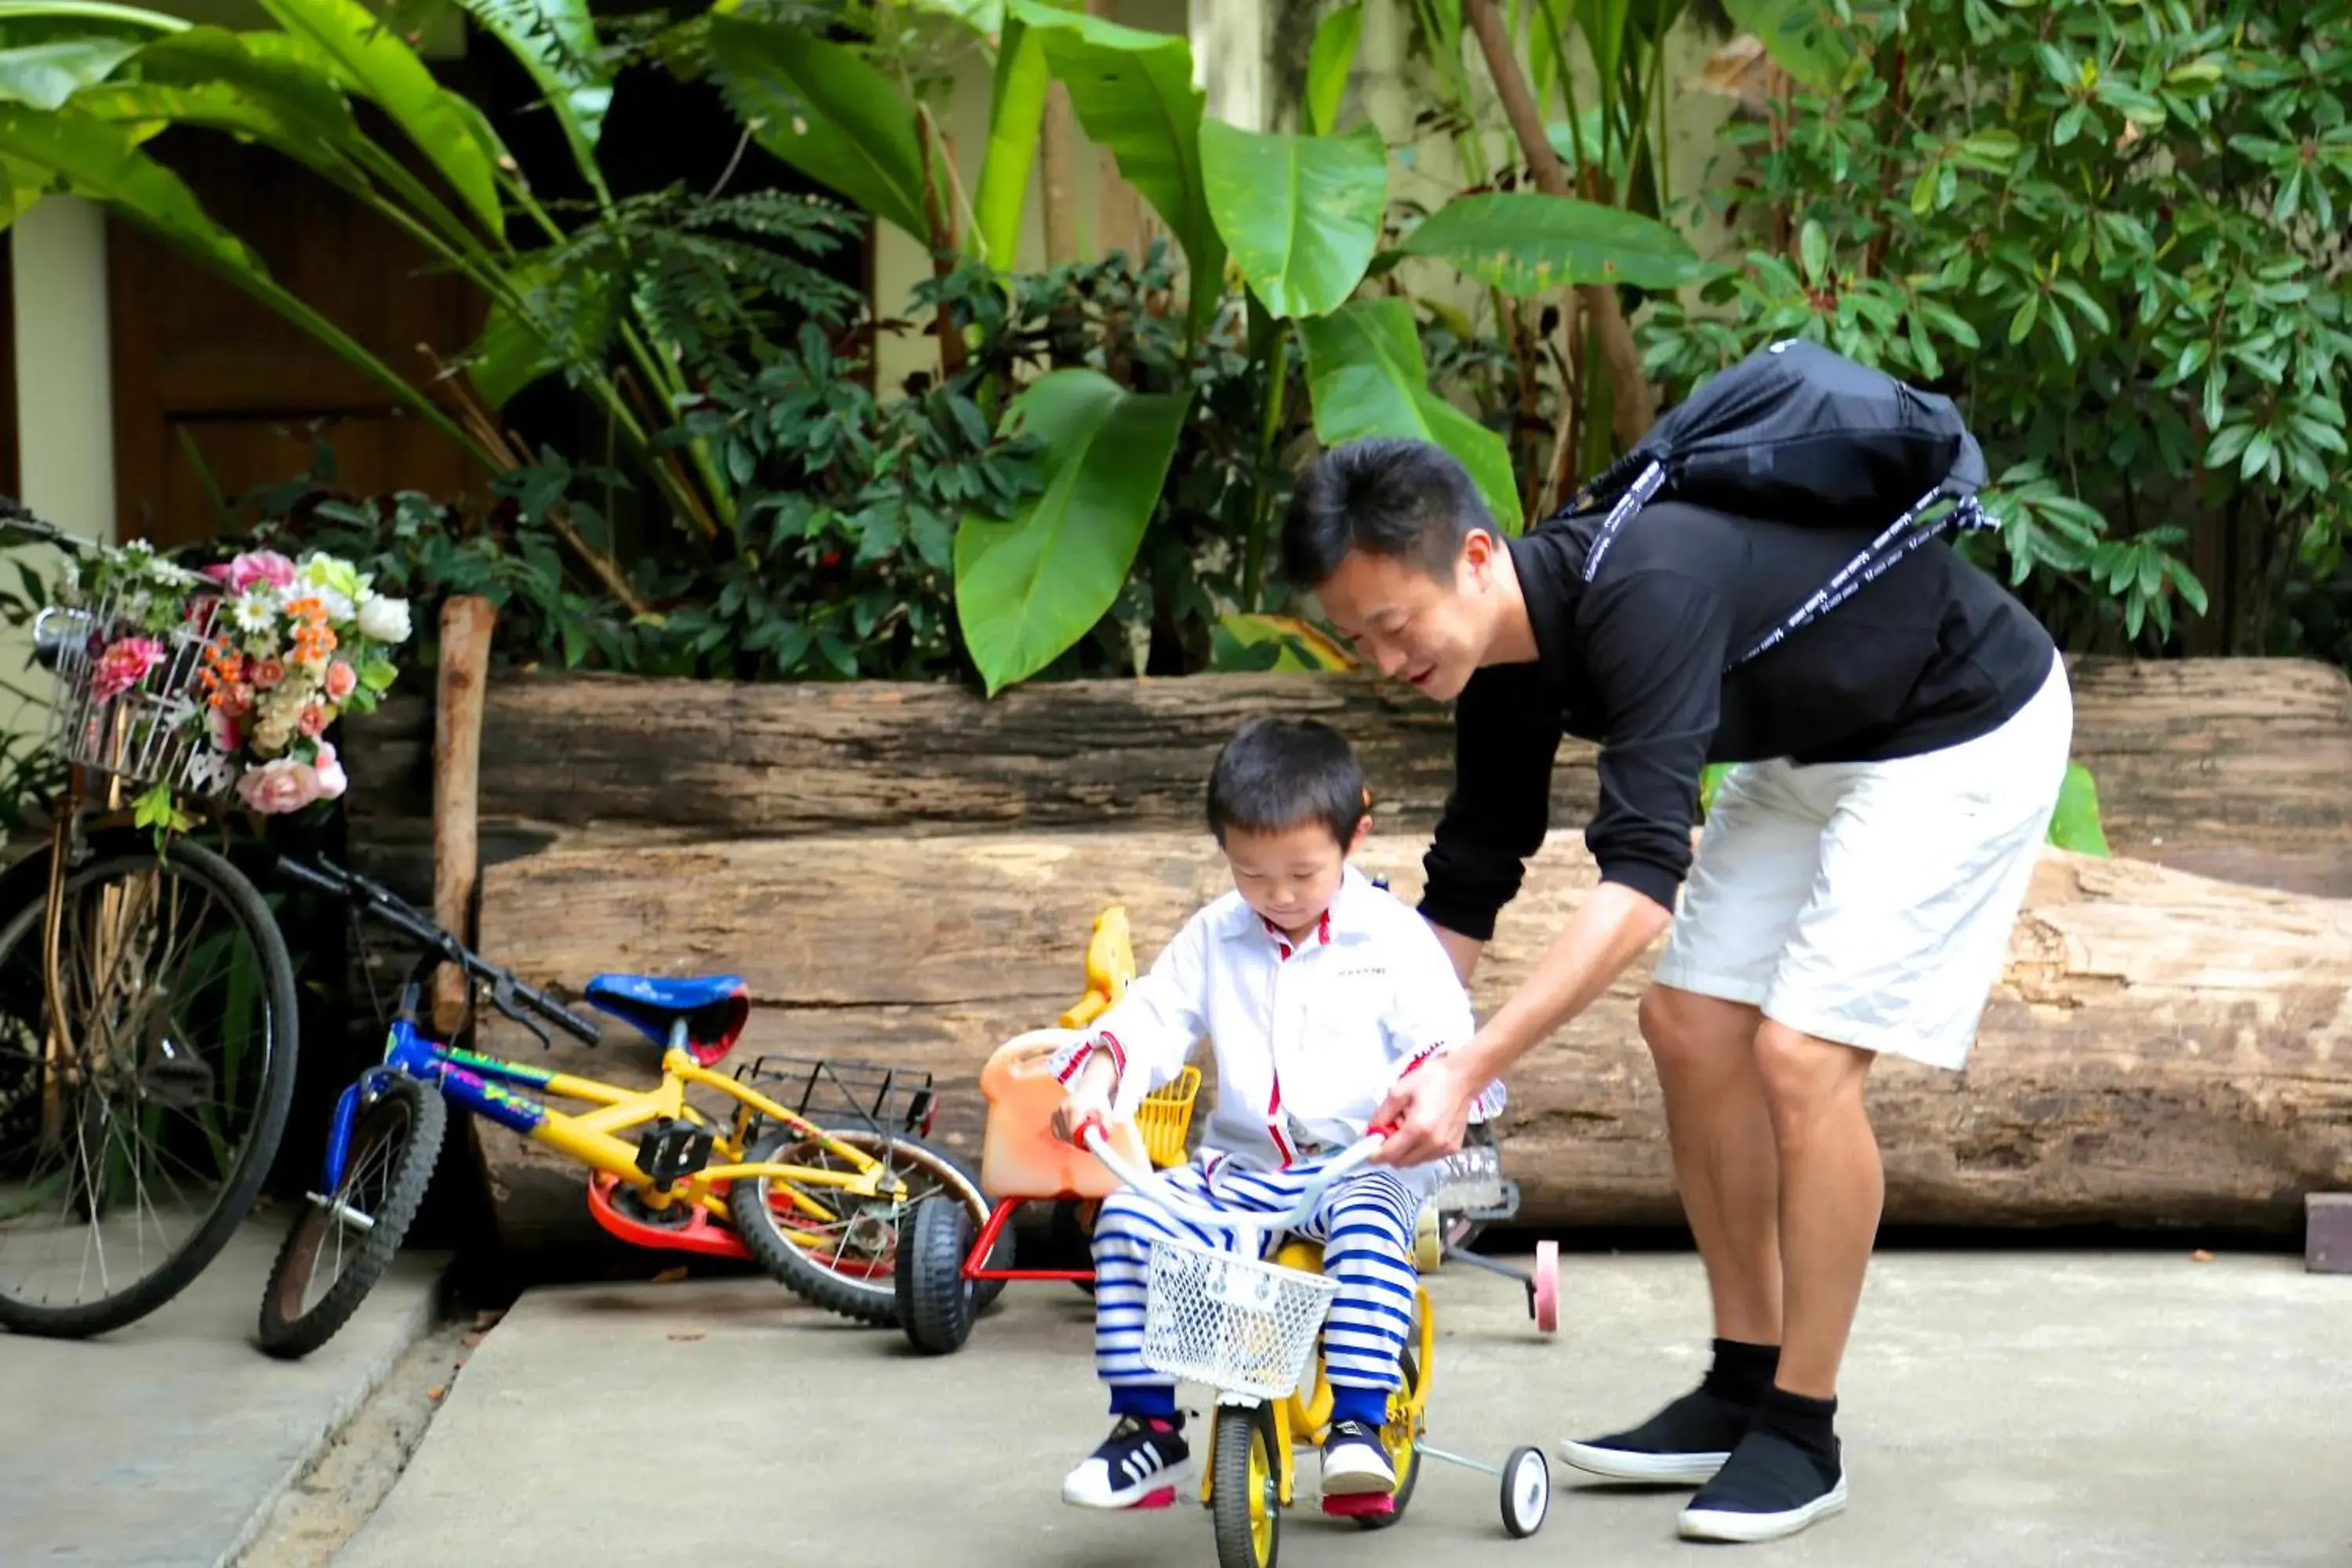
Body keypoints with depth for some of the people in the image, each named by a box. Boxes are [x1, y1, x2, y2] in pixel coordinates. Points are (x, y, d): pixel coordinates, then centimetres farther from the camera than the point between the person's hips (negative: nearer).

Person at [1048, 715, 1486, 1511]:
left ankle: (1357, 1424, -33)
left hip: (1363, 1167, -4)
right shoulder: (1214, 937, 9)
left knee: (1368, 1227, -37)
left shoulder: (1392, 937, -1)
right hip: (1240, 1169, 4)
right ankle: (1145, 1425, -11)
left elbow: (1445, 1038, -8)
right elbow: (1148, 1019, 8)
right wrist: (1095, 1074, -13)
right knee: (1127, 1219, -18)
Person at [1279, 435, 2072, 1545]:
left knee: (1801, 1055, -15)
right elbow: (1464, 890, 2)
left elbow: (1641, 878, -42)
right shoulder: (1507, 658, -9)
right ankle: (1741, 1392, 15)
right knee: (1689, 1028, 3)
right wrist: (1381, 1072, -3)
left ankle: (1802, 1434, -2)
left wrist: (1471, 1067, -46)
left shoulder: (1642, 594, -36)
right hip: (1815, 742, 9)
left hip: (1966, 732, -9)